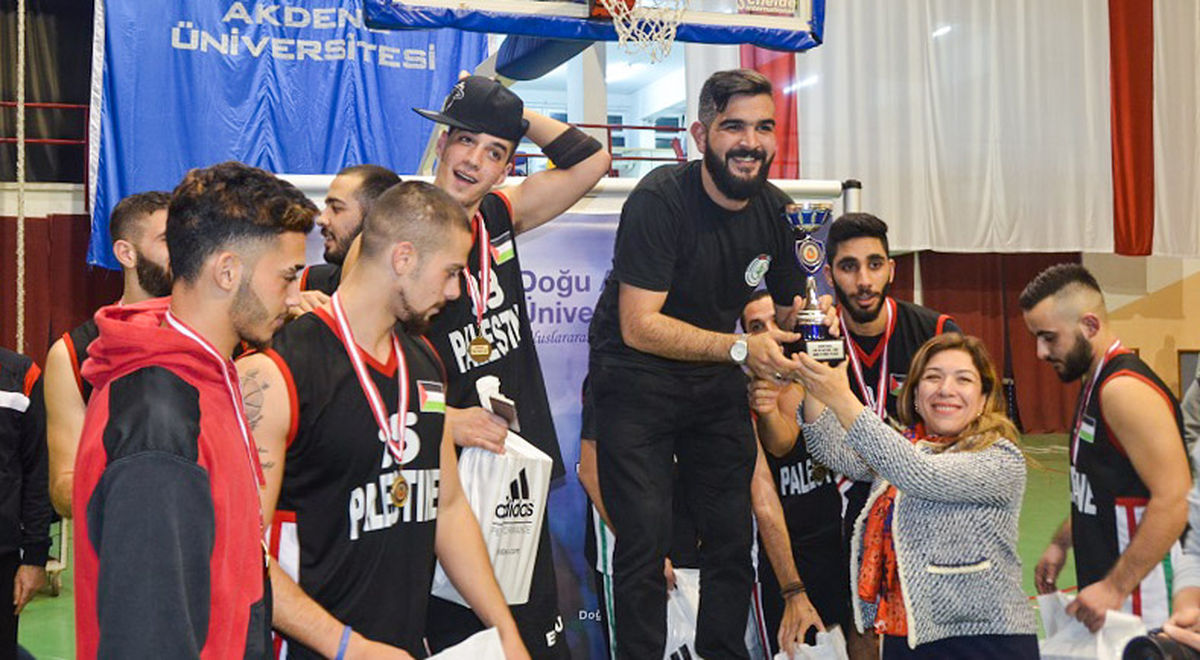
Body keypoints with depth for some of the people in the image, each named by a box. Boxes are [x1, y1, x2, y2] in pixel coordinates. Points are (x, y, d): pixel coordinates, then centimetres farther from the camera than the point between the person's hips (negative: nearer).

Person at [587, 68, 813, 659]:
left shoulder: (776, 211, -1)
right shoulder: (659, 199, -21)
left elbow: (787, 310, 12)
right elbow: (638, 325, -26)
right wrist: (740, 347, -34)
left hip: (716, 380, 6)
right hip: (636, 376, -5)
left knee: (732, 535, 6)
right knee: (645, 538, -11)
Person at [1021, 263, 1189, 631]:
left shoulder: (1126, 390, -19)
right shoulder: (1095, 384, 12)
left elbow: (1174, 500, -25)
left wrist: (1114, 588, -24)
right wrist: (1061, 543, 18)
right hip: (1106, 582, 9)